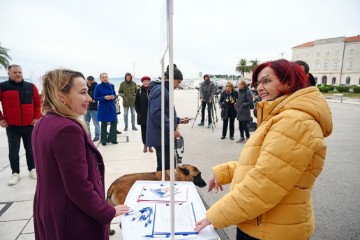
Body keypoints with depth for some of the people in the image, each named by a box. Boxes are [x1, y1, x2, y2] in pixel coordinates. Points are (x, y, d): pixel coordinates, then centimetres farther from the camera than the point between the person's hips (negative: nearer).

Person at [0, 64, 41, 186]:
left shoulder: (31, 87, 3)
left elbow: (38, 103, 9)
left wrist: (37, 117, 1)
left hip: (29, 125, 1)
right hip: (12, 126, -1)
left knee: (30, 149, 12)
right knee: (13, 151, 5)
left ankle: (32, 169, 25)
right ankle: (15, 173, 19)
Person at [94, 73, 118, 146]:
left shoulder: (111, 86, 4)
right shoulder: (98, 87, -6)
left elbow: (115, 95, 11)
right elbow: (96, 98, -6)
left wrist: (113, 97, -12)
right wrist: (104, 97, -18)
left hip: (111, 106, 3)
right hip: (103, 107, -3)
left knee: (114, 122, 1)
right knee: (104, 123, 6)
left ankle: (112, 138, 18)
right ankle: (104, 140, 19)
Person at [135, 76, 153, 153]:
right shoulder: (139, 91, 2)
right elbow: (136, 103, 3)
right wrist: (139, 112, -5)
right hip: (142, 114, 1)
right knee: (144, 130, 8)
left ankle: (150, 145, 17)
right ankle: (145, 145, 19)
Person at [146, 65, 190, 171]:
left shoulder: (165, 90, 18)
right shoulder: (160, 90, -15)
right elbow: (156, 113, -26)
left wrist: (178, 120, 17)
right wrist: (172, 129, -23)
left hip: (164, 136, 10)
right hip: (161, 137, -10)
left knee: (163, 167, 18)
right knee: (167, 168, -6)